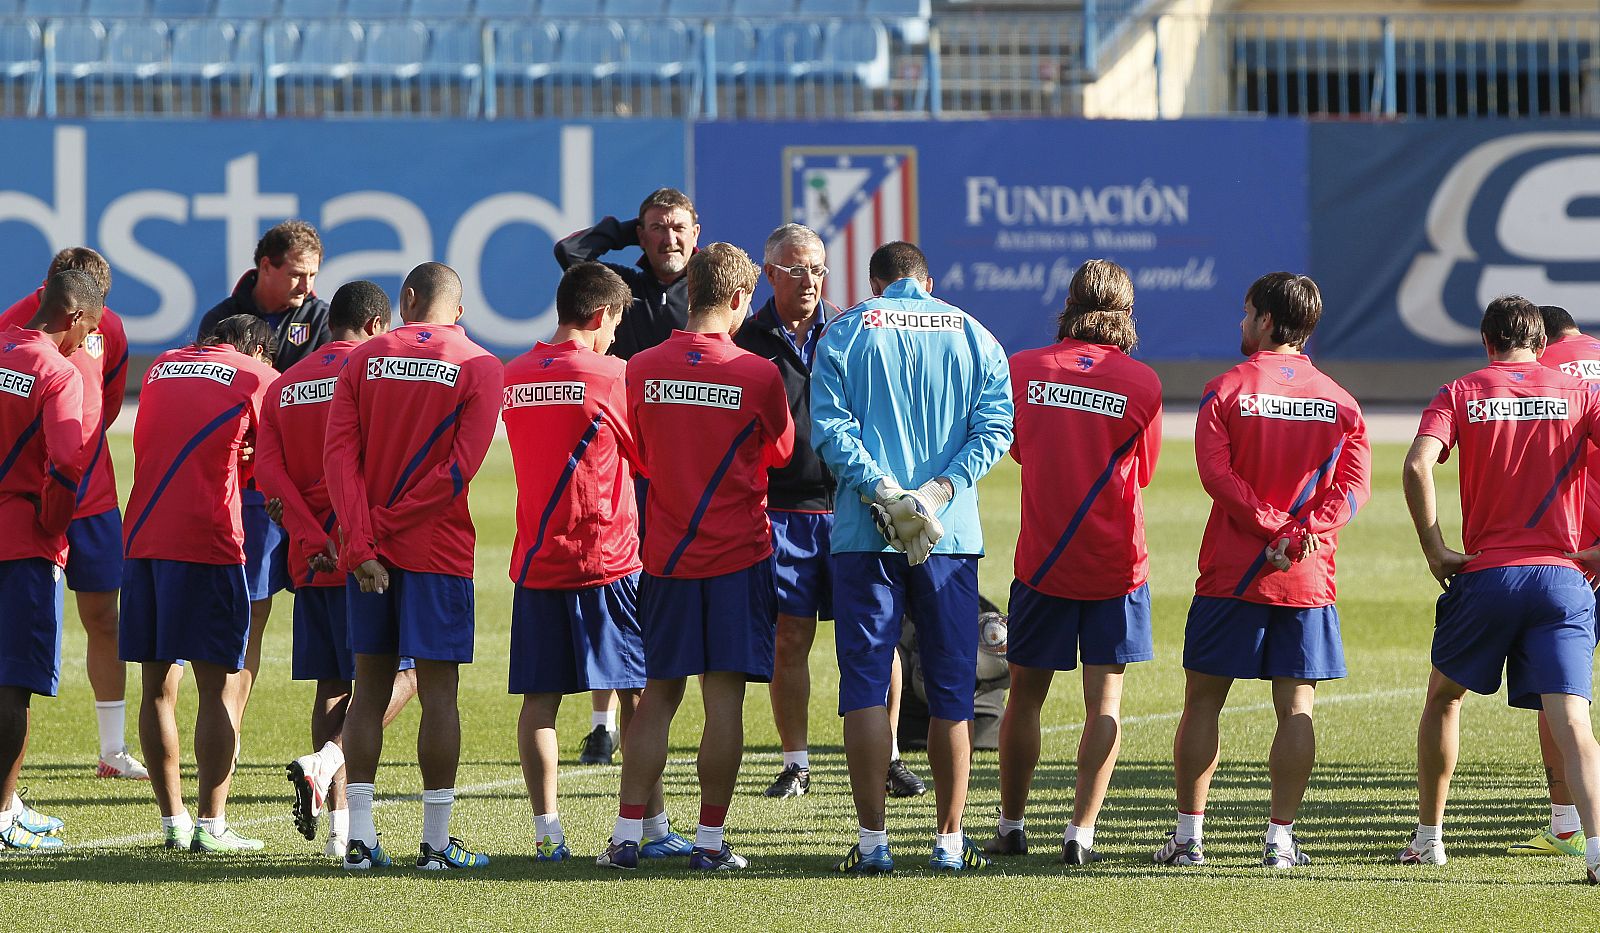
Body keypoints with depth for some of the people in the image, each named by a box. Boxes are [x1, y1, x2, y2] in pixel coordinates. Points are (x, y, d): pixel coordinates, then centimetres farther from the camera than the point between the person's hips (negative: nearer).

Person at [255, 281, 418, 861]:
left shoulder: (284, 386, 13)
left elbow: (268, 470, 0)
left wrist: (314, 539, -8)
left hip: (312, 557, 6)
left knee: (333, 684, 10)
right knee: (400, 674, 0)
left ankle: (339, 826, 6)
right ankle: (327, 760, -22)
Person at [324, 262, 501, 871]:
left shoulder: (364, 360, 4)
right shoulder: (479, 368, -2)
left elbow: (340, 454, -5)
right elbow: (461, 467, -10)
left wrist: (362, 542, -9)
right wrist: (388, 522, -6)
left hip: (369, 555, 3)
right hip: (438, 556, -3)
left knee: (370, 689, 8)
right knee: (438, 693, 1)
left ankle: (359, 838, 4)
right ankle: (436, 841, 2)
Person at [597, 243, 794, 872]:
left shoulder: (642, 370, -2)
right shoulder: (758, 375, -9)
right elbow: (781, 451, 8)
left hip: (666, 555, 3)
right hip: (738, 555, -3)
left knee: (658, 696, 9)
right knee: (724, 697, 0)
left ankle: (627, 836, 5)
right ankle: (711, 840, 0)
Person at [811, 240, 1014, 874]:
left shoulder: (845, 333, 4)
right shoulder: (974, 337, 9)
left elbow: (829, 425, -8)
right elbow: (995, 427, -2)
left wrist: (880, 490, -12)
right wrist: (940, 489, -9)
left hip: (864, 532, -1)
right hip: (954, 535, 1)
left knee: (866, 684, 1)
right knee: (951, 692, 8)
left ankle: (872, 840, -4)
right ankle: (949, 841, 9)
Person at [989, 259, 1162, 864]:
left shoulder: (1022, 370, -4)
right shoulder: (1142, 383, -6)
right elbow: (1143, 471, 7)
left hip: (1042, 560, 1)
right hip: (1115, 564, -1)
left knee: (1025, 696, 13)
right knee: (1104, 701, 4)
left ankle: (1011, 827, 19)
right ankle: (1081, 831, -3)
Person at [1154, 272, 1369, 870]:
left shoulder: (1226, 390, -2)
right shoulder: (1339, 401, 6)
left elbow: (1216, 473, -12)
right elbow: (1354, 483, -5)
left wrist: (1272, 527, -12)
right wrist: (1300, 534, -13)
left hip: (1231, 574, -2)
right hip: (1307, 579, 2)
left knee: (1203, 701, 7)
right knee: (1297, 707, 4)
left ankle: (1189, 836, 5)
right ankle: (1281, 838, 0)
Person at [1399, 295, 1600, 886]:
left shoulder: (1460, 394, 5)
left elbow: (1417, 465, -12)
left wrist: (1435, 549, -4)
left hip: (1486, 573, 0)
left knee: (1443, 698, 23)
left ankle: (1429, 837, 29)